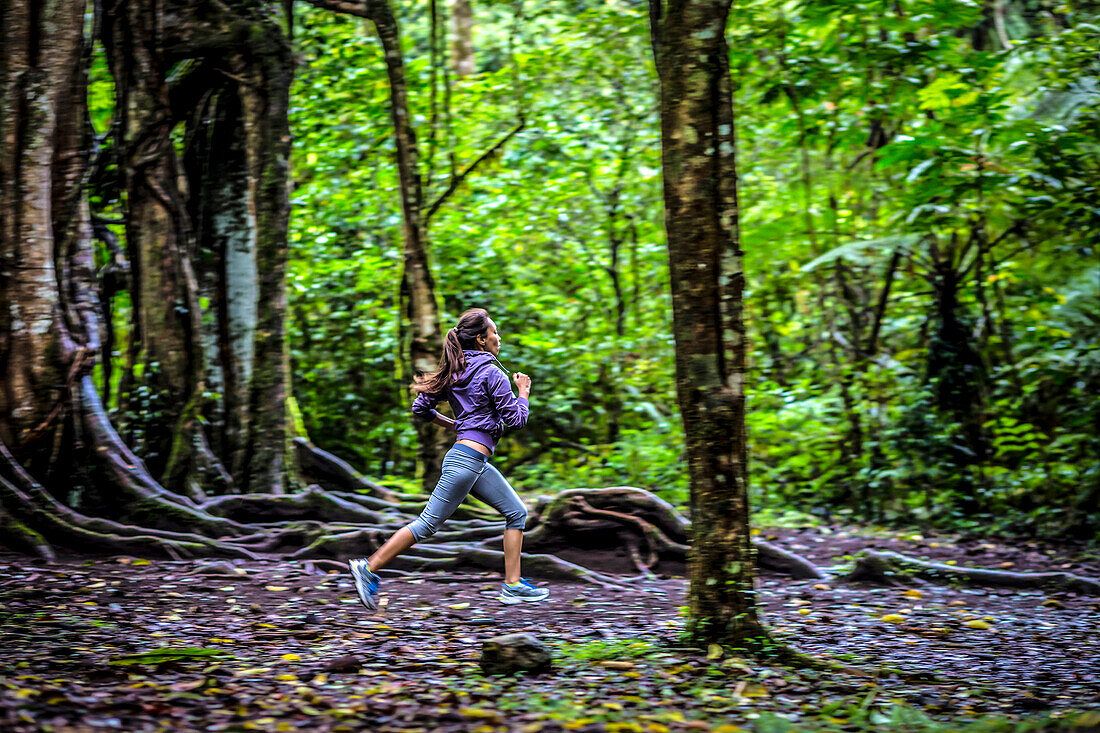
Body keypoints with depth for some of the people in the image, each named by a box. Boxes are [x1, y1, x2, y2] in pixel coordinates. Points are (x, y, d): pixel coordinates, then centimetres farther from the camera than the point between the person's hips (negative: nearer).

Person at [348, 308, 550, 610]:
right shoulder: (491, 372, -11)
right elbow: (516, 418, -11)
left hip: (477, 463, 10)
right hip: (468, 458, -10)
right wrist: (524, 391, 5)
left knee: (517, 512, 10)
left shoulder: (456, 371, 12)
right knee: (429, 523, -5)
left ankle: (513, 585, 9)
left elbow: (420, 407, 13)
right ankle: (369, 568, -1)